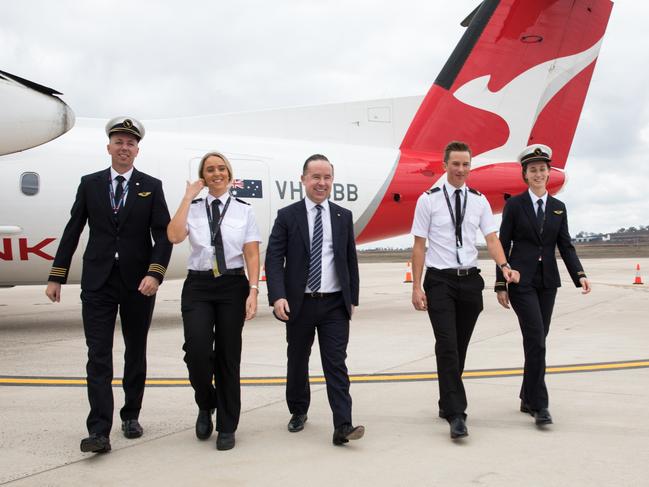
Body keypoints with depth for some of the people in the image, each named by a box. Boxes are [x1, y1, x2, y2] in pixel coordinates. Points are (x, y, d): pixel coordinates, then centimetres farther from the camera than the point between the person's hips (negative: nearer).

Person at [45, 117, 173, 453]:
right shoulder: (89, 184, 6)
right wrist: (56, 277, 3)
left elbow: (163, 235, -3)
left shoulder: (151, 187, 3)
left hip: (138, 283, 0)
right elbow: (72, 232, 6)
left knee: (136, 353, 12)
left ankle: (131, 416, 28)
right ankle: (99, 432, -6)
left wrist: (155, 273, -18)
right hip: (98, 282, 0)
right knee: (98, 357, -5)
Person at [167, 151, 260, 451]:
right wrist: (188, 197, -7)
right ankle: (206, 404, 14)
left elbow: (252, 255, 0)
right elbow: (174, 236, -12)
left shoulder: (243, 210, 5)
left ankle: (227, 428, 18)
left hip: (232, 286, 0)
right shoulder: (192, 209, 7)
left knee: (228, 356, 5)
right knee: (197, 348, -17)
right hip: (198, 286, 0)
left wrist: (253, 291, -10)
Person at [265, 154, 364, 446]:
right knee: (298, 362, 14)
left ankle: (342, 427, -7)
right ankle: (298, 412, 35)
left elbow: (351, 260, 10)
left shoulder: (343, 217, 7)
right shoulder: (287, 216, -2)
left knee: (336, 364, -4)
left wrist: (352, 298, 7)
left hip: (335, 304, 1)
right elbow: (274, 259, -7)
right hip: (299, 303, 0)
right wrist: (277, 296, -19)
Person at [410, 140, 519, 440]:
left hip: (470, 280, 4)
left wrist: (504, 266, -19)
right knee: (447, 346, -13)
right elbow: (419, 245, -3)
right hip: (440, 281, -4)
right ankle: (456, 414, -12)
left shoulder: (479, 201, 7)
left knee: (460, 347, 12)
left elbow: (492, 239, 0)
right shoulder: (429, 200, -3)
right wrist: (416, 287, -8)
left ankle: (447, 403, 28)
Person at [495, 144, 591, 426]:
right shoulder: (514, 205, -1)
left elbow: (565, 246, 9)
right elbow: (503, 245, -2)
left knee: (537, 340, 9)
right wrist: (501, 285, -6)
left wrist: (579, 275, -7)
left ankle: (528, 398, 21)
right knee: (536, 339, -12)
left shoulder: (558, 207, 11)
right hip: (522, 281, -5)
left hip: (548, 282, 5)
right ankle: (539, 405, -7)